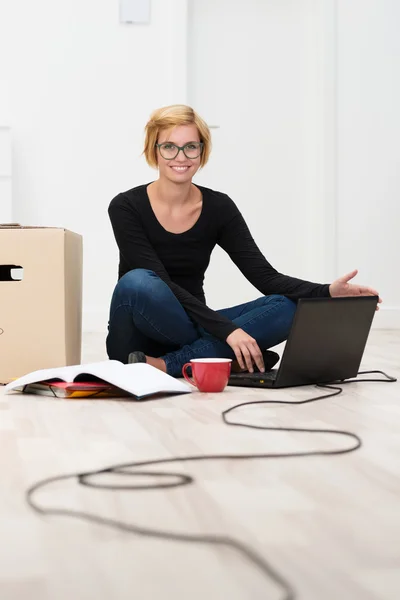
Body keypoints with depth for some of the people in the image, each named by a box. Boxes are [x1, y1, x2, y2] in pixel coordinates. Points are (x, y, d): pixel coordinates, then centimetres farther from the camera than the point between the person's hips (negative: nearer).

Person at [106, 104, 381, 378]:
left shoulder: (219, 208, -1)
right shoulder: (126, 207, -11)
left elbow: (265, 277, -8)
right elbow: (162, 285, -22)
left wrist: (327, 292, -26)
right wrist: (226, 329, -32)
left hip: (191, 329, 4)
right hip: (141, 338, -4)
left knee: (288, 307, -21)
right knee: (138, 282, -37)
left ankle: (167, 365, -29)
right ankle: (218, 358, -24)